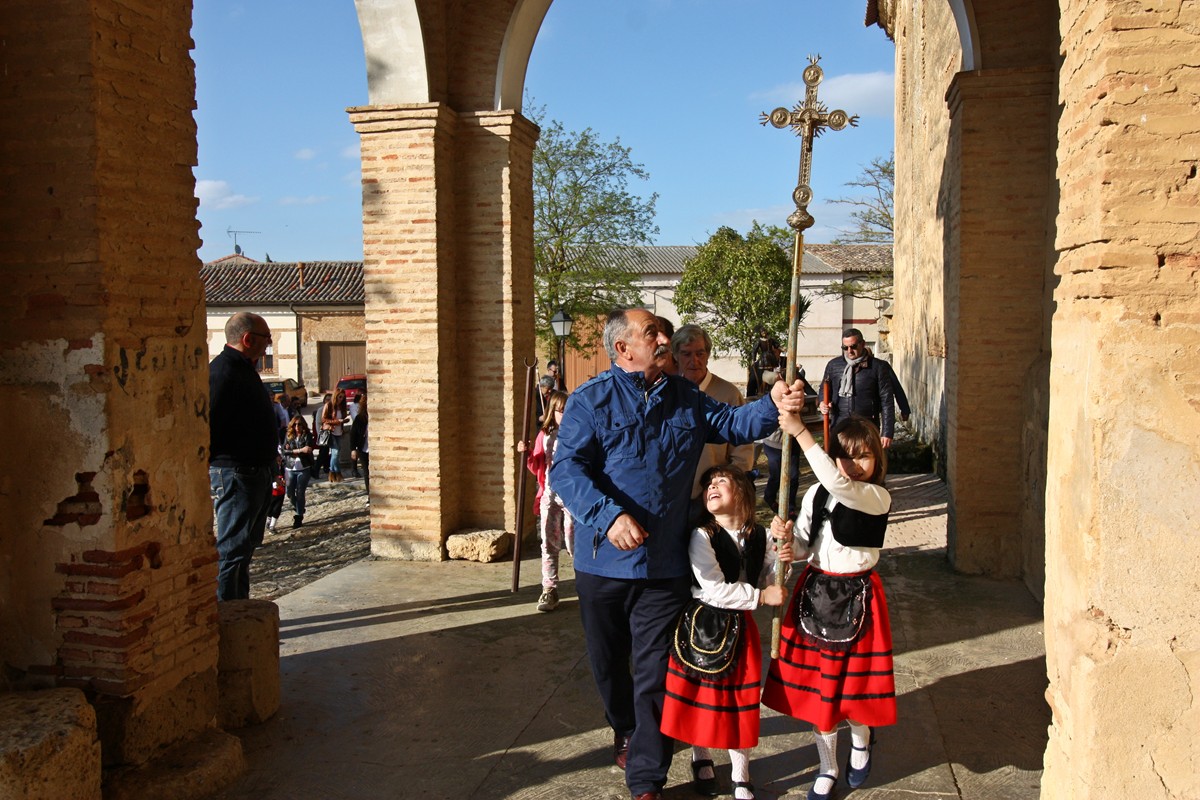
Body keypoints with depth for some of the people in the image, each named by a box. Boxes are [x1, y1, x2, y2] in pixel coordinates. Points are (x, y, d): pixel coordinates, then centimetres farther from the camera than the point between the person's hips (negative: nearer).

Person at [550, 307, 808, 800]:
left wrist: (773, 407, -11)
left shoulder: (685, 398, 10)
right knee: (609, 665, 18)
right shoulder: (590, 400, -6)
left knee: (654, 675, 2)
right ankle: (626, 732, 47)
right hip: (604, 562, -1)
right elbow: (566, 468, -17)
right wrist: (610, 515, -32)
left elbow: (731, 424, 10)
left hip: (664, 567, 2)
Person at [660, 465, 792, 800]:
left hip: (740, 626, 4)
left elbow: (768, 582, 8)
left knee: (741, 697, 9)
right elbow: (715, 590, -23)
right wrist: (761, 596, -19)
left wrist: (780, 562, -12)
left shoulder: (758, 535, -2)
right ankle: (701, 760, 35)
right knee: (702, 695, 9)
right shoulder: (701, 537, -17)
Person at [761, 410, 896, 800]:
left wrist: (800, 432, -35)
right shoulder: (816, 494, 2)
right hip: (815, 591, 4)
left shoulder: (878, 498, -14)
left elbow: (836, 482, -34)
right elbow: (803, 548, 5)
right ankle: (828, 768, 27)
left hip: (856, 596, -4)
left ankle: (861, 739, 40)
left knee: (851, 678, 5)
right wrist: (786, 539, -19)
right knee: (817, 683, 10)